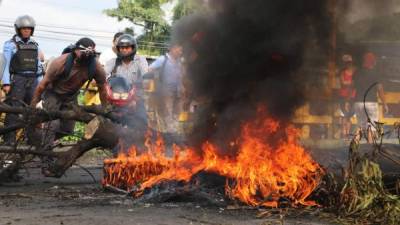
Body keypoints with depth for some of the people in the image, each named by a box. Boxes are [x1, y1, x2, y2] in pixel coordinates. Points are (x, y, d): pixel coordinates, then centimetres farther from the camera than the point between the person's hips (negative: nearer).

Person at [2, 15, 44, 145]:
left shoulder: (34, 45, 16)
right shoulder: (11, 44, 1)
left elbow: (38, 66, 18)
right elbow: (6, 64, -5)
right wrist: (6, 83, -12)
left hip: (32, 81, 5)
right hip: (17, 80, -5)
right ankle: (9, 140, -6)